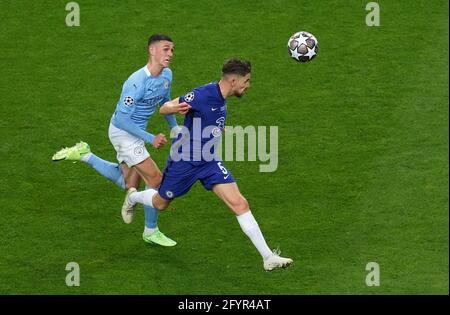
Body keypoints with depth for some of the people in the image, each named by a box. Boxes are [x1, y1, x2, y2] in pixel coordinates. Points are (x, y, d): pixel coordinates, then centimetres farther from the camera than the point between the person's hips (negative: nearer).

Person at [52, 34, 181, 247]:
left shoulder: (166, 75, -3)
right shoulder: (137, 82, -30)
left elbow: (165, 101, 19)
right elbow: (122, 118, -28)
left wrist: (174, 127, 14)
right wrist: (150, 139, -29)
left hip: (136, 133, 9)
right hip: (123, 133, -9)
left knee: (129, 184, 19)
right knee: (156, 180, -7)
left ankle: (84, 155, 27)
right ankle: (151, 232, 11)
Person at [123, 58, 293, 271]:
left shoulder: (220, 97, 0)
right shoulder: (203, 95, -26)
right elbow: (163, 109, -23)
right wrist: (176, 108, -43)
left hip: (209, 161, 6)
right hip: (184, 161, -6)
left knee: (240, 204, -9)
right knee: (160, 204, 18)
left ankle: (268, 257, -10)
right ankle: (133, 197, 54)